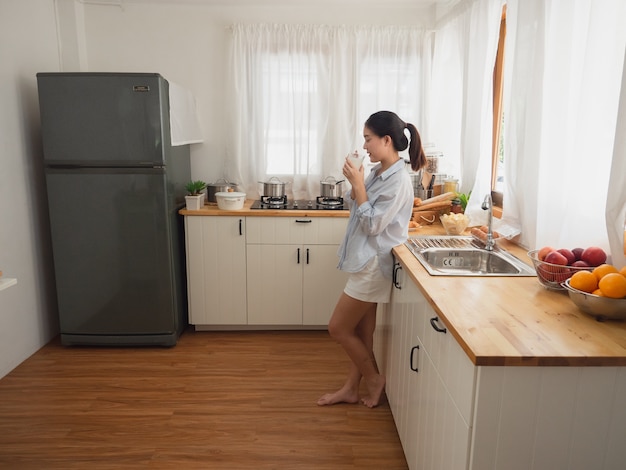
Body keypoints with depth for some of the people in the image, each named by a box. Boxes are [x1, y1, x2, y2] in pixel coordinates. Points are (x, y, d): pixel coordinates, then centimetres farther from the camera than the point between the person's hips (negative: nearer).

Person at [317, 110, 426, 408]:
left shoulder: (399, 181, -20)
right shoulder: (378, 173, 8)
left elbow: (373, 224, -21)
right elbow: (355, 208, 13)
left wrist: (358, 185, -18)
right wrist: (354, 184, -4)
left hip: (373, 264, -9)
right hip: (365, 262, 9)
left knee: (338, 328, 1)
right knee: (361, 331, 16)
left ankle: (374, 380, 19)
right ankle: (351, 389, 30)